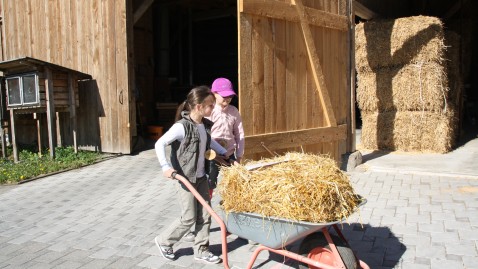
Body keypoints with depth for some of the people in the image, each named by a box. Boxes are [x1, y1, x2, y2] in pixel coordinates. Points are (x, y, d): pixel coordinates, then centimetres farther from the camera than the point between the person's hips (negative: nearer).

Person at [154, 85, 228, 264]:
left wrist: (225, 153, 25)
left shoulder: (205, 125, 3)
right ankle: (164, 241, 26)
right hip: (185, 178, -7)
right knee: (189, 218, 2)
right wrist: (165, 167, -32)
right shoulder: (182, 126, -21)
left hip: (201, 177, 7)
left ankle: (201, 250, 25)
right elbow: (159, 144, -23)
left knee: (205, 215, 9)